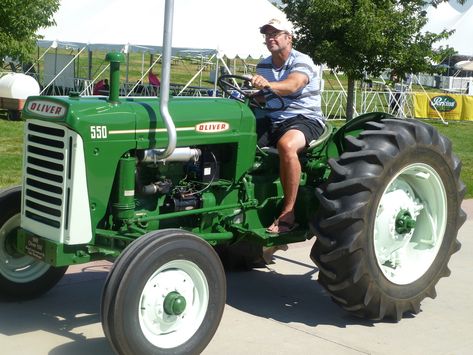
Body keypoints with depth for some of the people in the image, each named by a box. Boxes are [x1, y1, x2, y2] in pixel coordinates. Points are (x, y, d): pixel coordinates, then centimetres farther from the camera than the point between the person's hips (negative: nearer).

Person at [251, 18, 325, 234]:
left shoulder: (302, 62, -11)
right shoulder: (263, 66, 11)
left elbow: (292, 85, -33)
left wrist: (268, 85, -52)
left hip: (305, 119, -7)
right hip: (273, 120, 7)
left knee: (286, 145, -39)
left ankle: (288, 214, -32)